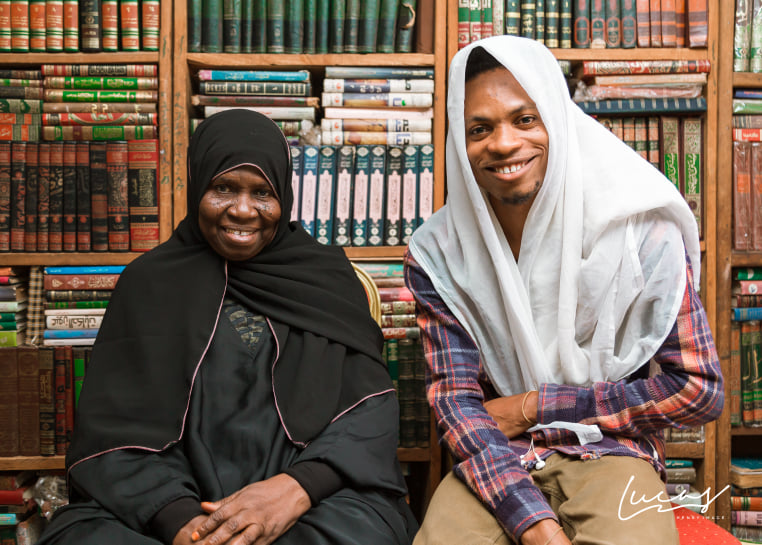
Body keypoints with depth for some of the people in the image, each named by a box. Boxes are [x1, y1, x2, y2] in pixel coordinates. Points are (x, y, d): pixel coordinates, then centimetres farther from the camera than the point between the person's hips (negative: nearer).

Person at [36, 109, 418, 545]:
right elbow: (114, 425, 2)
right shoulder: (149, 282, 12)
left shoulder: (327, 277, 11)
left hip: (313, 497, 1)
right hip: (168, 500, 0)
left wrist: (296, 488, -19)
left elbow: (369, 412, 1)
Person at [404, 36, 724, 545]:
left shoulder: (642, 230, -9)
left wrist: (535, 407, -9)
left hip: (610, 450, -2)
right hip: (494, 459, 2)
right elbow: (455, 397, -7)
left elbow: (698, 389, -7)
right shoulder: (437, 254, -3)